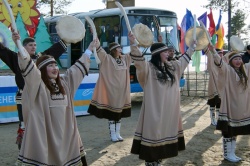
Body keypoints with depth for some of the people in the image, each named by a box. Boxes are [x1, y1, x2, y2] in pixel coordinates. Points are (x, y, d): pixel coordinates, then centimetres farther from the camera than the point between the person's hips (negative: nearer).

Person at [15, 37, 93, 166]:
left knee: (69, 155, 15)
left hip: (64, 131, 6)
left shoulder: (64, 82, 10)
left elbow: (78, 68, 22)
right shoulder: (37, 84, -8)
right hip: (44, 132, -6)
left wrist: (89, 49, 28)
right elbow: (28, 67, -23)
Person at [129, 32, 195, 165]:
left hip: (169, 110, 8)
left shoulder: (172, 67, 11)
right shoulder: (148, 68, -11)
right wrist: (133, 45, -45)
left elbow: (184, 60, 28)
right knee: (154, 133, -5)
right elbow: (139, 61, -30)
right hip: (155, 110, -8)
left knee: (165, 132, 13)